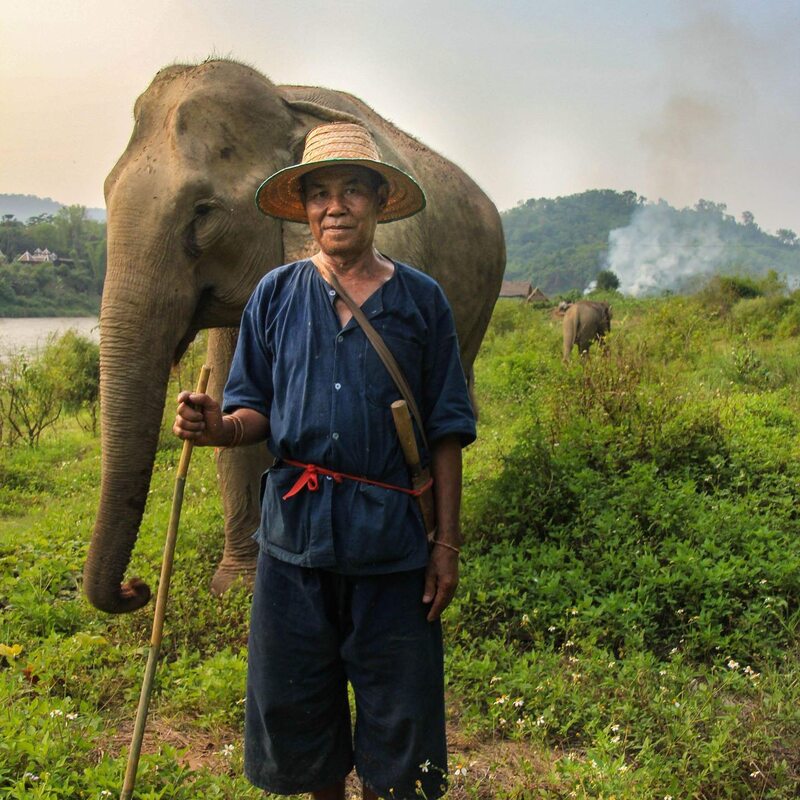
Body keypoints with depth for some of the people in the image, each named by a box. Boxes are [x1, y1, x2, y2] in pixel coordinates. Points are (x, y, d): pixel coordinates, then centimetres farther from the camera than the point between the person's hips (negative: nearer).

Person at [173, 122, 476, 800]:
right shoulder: (276, 295, 6)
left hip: (391, 534, -1)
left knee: (397, 701, 7)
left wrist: (447, 542, 0)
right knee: (294, 697, 13)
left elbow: (446, 431, 3)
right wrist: (218, 427, -15)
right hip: (296, 529, 2)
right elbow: (257, 411, 9)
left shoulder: (421, 299, 2)